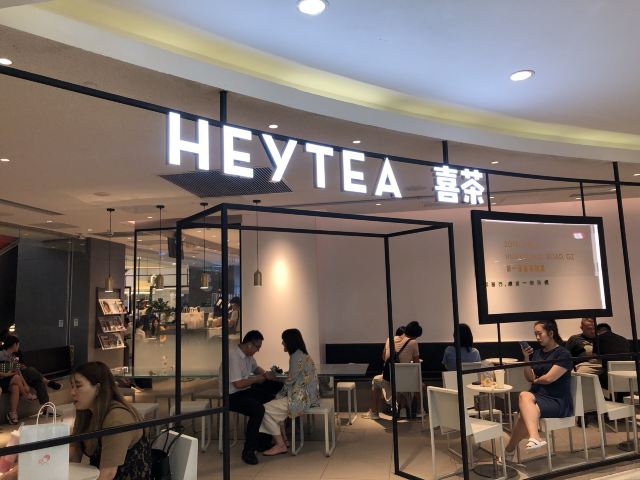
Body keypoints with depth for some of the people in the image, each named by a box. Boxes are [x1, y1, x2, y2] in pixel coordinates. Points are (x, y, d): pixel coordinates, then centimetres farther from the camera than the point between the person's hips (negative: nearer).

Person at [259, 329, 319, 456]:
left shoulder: (297, 356, -17)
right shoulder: (303, 354, 13)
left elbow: (291, 380, -14)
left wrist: (280, 395, 1)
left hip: (300, 398, -11)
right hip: (306, 395, 11)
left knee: (267, 409, -8)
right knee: (275, 405, 24)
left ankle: (281, 445, 1)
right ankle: (283, 440, 21)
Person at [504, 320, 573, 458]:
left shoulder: (563, 354, -4)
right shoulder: (536, 354, 16)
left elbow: (549, 378, -12)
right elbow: (530, 378, 8)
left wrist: (536, 380, 7)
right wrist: (526, 358, -4)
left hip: (557, 401, -5)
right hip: (538, 395, 5)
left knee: (524, 414, -31)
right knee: (524, 395, -34)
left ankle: (509, 451, -20)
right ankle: (535, 437, -48)